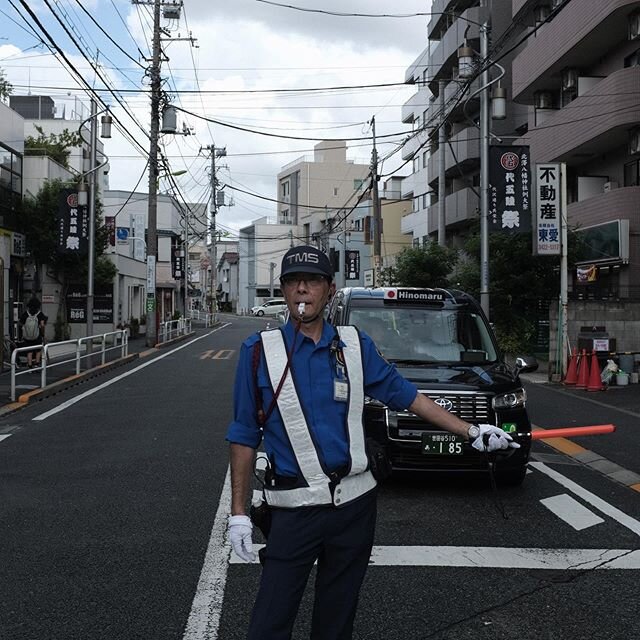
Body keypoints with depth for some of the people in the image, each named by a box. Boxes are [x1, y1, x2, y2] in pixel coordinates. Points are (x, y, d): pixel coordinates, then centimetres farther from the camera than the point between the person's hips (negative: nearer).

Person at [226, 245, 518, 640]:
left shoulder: (356, 345, 3)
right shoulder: (260, 351, -5)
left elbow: (406, 396, 10)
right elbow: (244, 436, -1)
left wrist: (471, 432, 7)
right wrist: (239, 512, -4)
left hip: (355, 504, 3)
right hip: (295, 509, -2)